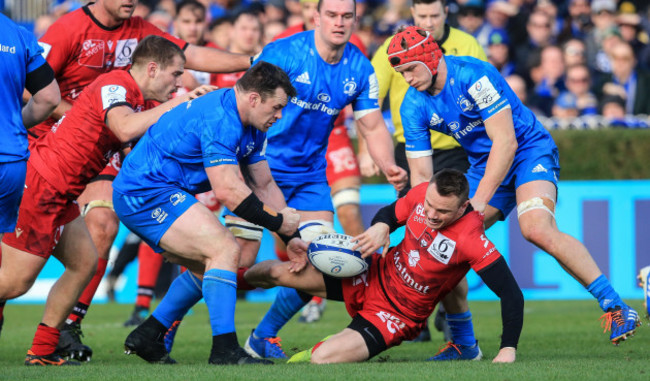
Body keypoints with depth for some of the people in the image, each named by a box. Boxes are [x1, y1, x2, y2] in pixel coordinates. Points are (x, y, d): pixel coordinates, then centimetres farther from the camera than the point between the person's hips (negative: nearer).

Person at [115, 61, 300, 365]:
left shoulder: (251, 126, 10)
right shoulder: (220, 120, -24)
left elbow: (264, 185, 17)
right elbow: (227, 191, -28)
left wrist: (292, 236, 9)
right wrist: (278, 222, -18)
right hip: (147, 193, -11)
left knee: (208, 267, 19)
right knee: (225, 249, -19)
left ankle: (147, 337, 24)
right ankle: (225, 351, -22)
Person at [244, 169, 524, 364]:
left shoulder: (471, 240, -31)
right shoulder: (422, 194, -13)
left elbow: (511, 294, -30)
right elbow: (390, 213, 9)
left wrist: (508, 349, -38)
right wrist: (380, 227, -16)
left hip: (400, 315, -5)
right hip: (375, 277, 5)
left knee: (321, 358, -24)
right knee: (278, 272, -3)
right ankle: (237, 278, 32)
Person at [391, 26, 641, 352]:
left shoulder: (472, 75, -25)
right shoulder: (413, 106, -5)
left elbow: (506, 142, -26)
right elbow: (421, 175, -1)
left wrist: (479, 201, -30)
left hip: (529, 151, -7)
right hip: (483, 165, 7)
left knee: (537, 229, -31)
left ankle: (616, 307, -27)